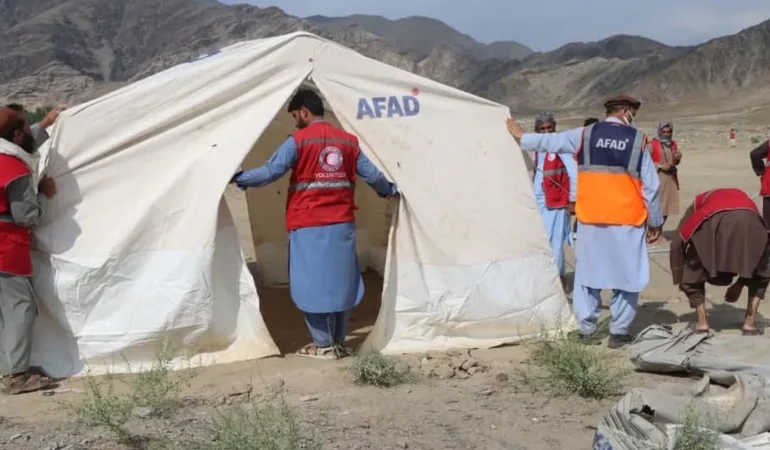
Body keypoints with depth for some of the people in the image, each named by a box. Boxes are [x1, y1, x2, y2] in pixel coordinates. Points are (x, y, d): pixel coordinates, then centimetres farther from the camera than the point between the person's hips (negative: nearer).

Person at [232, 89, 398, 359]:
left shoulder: (298, 141, -6)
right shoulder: (349, 141, 10)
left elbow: (271, 171, -9)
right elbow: (372, 174, 12)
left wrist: (238, 178, 4)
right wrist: (390, 190, 31)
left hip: (309, 225, -5)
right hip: (342, 224, 5)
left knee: (313, 282, 2)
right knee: (341, 281, 11)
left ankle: (324, 345, 5)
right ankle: (339, 342, 18)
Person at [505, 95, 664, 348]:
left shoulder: (585, 135, 3)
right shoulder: (638, 140, 0)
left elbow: (550, 141, 15)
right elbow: (650, 186, 0)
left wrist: (522, 137, 33)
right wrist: (655, 221, 9)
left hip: (591, 219, 2)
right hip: (627, 220, -2)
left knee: (588, 274, 12)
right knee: (627, 277, 7)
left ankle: (587, 330, 15)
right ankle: (618, 333, 7)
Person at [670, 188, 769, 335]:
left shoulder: (699, 203, 40)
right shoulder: (743, 198, 45)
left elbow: (677, 243, 25)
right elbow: (748, 248, 44)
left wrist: (680, 280, 31)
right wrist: (740, 283, 52)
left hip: (714, 222, -2)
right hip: (749, 221, 2)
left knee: (693, 274, 22)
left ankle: (702, 323, 19)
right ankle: (750, 323, 23)